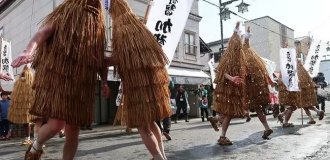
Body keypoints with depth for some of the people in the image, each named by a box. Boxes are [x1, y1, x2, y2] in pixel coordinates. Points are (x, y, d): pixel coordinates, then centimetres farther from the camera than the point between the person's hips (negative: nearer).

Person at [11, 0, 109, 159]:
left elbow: (100, 58, 21)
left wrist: (104, 81, 13)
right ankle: (36, 147, 18)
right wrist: (29, 50, -27)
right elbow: (43, 31, -9)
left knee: (73, 129, 5)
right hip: (57, 75, -4)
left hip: (82, 82, 5)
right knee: (57, 123, -15)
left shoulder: (97, 24, 18)